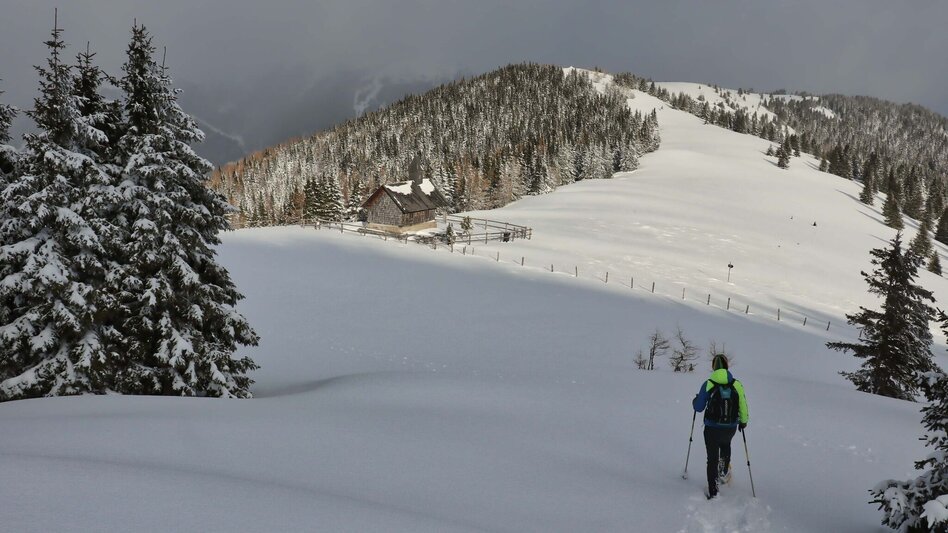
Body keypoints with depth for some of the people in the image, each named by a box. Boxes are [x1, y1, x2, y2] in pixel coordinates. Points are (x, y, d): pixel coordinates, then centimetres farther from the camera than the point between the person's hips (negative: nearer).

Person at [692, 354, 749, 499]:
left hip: (712, 429, -2)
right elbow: (743, 406, 0)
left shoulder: (708, 385, -11)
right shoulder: (737, 385, -6)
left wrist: (696, 400, 16)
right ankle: (724, 471, 35)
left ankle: (712, 492, 11)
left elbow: (698, 408, -7)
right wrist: (743, 421, 17)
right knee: (725, 444, 36)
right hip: (730, 428, 2)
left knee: (712, 458, 9)